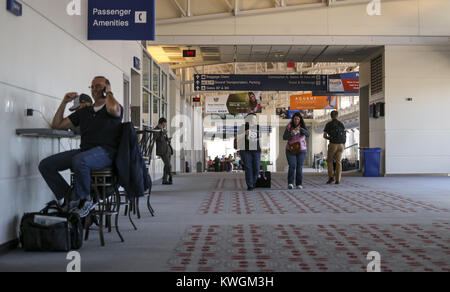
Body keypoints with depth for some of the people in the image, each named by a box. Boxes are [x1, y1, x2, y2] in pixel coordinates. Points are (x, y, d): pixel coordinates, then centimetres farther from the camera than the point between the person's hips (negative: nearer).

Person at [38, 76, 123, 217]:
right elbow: (57, 125, 23)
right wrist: (64, 102, 15)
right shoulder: (84, 111, 24)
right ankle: (69, 197, -7)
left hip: (105, 151, -6)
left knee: (79, 160, -38)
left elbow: (112, 108, -21)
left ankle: (79, 198, -15)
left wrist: (109, 93, 0)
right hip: (84, 151, 6)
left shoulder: (117, 108, 8)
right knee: (46, 164, -10)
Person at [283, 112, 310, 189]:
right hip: (290, 150, -1)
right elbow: (284, 137, -3)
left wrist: (300, 129, -28)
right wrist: (291, 134, -22)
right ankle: (290, 183, -13)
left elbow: (308, 134, -13)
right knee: (292, 166, -13)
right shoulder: (289, 127, 1)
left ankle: (299, 184, 6)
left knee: (299, 167, 0)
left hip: (301, 150, 1)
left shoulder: (303, 127, 3)